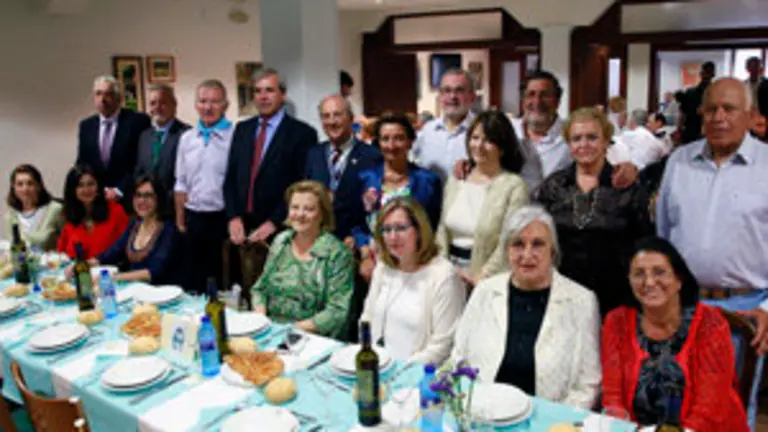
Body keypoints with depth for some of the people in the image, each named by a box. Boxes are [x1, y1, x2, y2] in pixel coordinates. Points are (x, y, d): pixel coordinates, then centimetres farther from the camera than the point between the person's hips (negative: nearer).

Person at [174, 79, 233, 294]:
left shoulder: (236, 137, -9)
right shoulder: (186, 138, 9)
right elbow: (181, 183, 14)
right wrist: (180, 220, 12)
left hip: (222, 219, -5)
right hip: (193, 220, 5)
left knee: (223, 283, 6)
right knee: (192, 283, 15)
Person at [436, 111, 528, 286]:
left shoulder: (514, 186, -9)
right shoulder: (456, 180, 8)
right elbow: (443, 230, 10)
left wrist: (481, 278, -17)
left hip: (487, 282, -4)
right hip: (452, 274, 4)